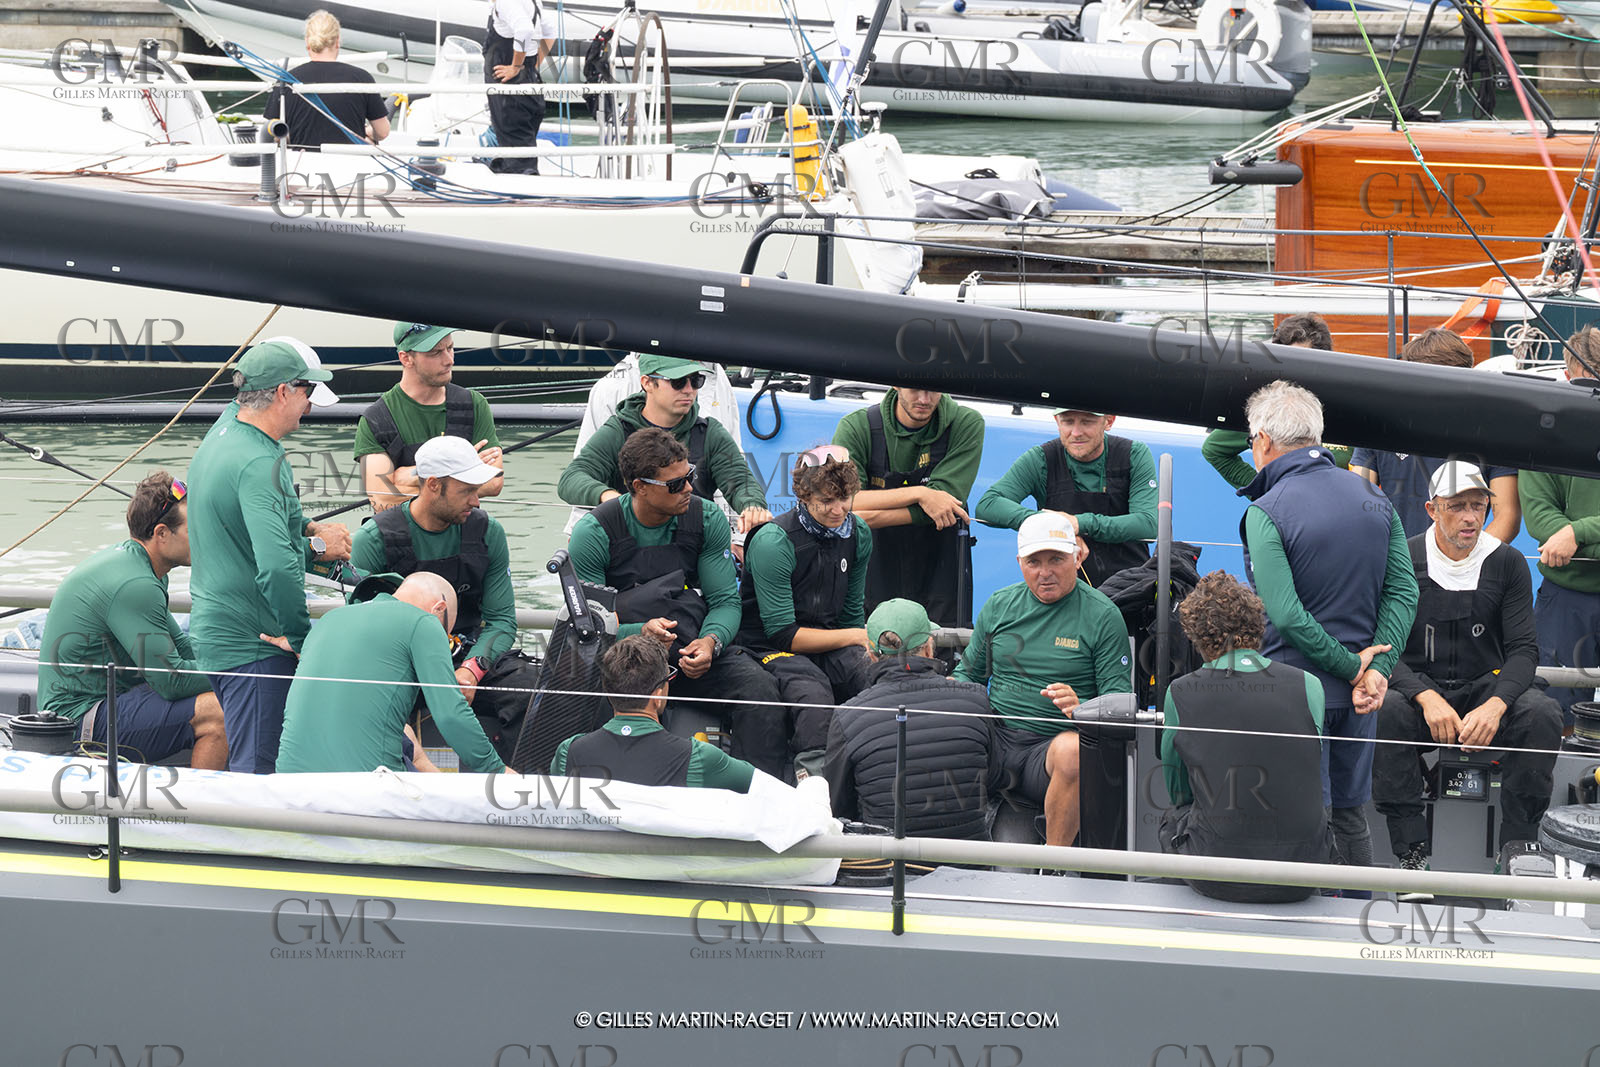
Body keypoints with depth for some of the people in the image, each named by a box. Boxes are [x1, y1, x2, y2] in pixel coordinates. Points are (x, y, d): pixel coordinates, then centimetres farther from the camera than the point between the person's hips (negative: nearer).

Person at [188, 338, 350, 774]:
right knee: (257, 771, -7)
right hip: (251, 643, -10)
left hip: (211, 631, 10)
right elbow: (276, 567, -30)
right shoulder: (259, 463, -21)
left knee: (247, 765, 16)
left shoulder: (219, 438, 12)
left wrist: (312, 545, 10)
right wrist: (304, 637, -19)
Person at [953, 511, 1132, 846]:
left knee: (1073, 750, -40)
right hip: (994, 739, 3)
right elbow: (969, 674, 22)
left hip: (1051, 745, -3)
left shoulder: (1102, 615, 2)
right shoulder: (1000, 605, 14)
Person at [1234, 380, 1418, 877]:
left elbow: (1286, 615, -21)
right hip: (1359, 692, 6)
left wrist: (1350, 665, -13)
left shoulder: (1265, 513, -14)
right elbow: (1403, 591, 0)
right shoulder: (1374, 497, 5)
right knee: (1350, 813, 17)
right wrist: (1376, 668, -7)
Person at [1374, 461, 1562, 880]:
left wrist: (1495, 705, -24)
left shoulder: (1507, 563, 1)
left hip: (1486, 688, 1)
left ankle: (1517, 848, -19)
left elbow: (1524, 649, -3)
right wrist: (1428, 699, -27)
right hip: (1420, 689, -1)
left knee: (1543, 713, -29)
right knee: (1384, 710, -35)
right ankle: (1411, 853, -30)